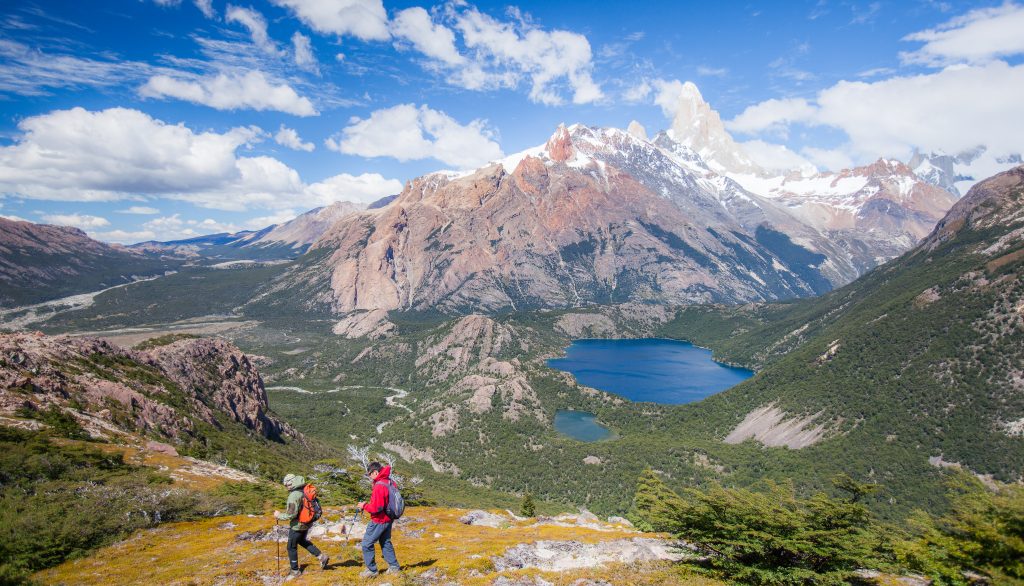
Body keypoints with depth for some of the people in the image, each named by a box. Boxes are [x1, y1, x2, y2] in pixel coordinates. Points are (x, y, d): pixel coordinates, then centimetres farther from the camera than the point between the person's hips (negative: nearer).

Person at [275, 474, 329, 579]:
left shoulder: (294, 495, -28)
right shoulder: (304, 490, -1)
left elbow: (291, 514, -28)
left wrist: (279, 515, -13)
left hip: (298, 525, -9)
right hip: (306, 522, 9)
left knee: (291, 547, 10)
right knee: (302, 541, 29)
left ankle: (295, 571, 23)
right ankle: (321, 556, 26)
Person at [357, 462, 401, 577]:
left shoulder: (379, 486, -25)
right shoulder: (390, 482, 3)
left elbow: (376, 507, -26)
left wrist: (364, 506, -10)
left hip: (378, 521, -9)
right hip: (388, 519, 9)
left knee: (367, 544, 5)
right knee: (386, 543, 21)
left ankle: (371, 570, 12)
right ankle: (394, 567, 25)